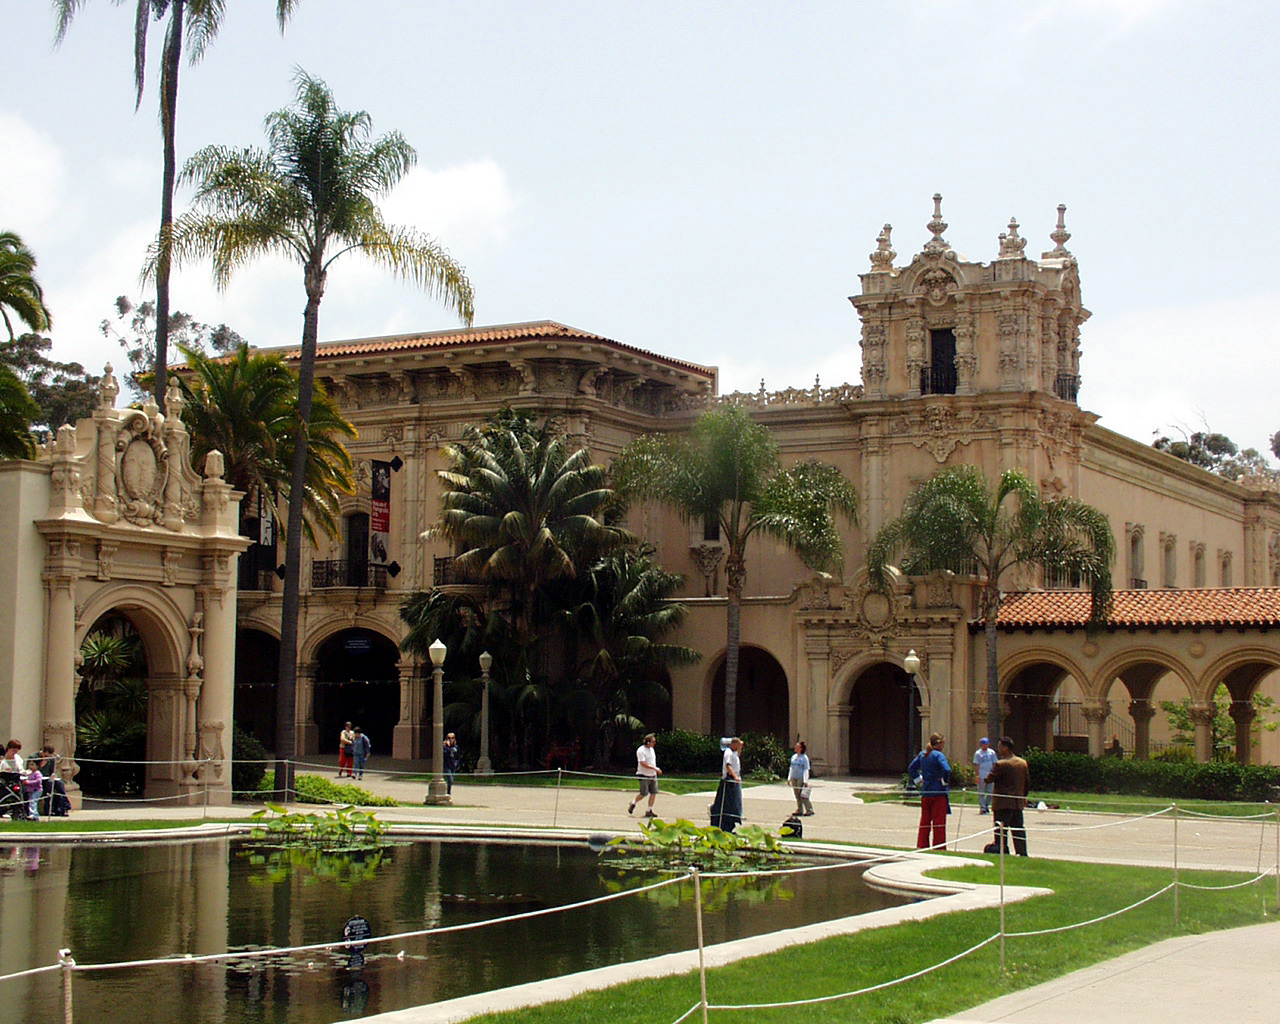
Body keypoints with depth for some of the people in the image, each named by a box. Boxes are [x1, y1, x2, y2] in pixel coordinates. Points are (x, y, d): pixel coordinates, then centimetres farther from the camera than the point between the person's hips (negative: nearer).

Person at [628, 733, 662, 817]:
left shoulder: (651, 749, 14)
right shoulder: (641, 750, -13)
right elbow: (643, 763, -21)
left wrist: (656, 770, 16)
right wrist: (655, 768, -24)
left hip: (652, 775, 8)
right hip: (644, 775, -8)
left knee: (653, 793, -1)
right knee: (644, 793, -7)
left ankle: (649, 811, 5)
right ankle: (633, 804, 18)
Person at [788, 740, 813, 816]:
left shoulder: (804, 758, -8)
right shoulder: (793, 757, 12)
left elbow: (806, 770, -11)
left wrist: (805, 781, -17)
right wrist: (789, 778, 15)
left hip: (801, 778, -7)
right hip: (794, 778, 7)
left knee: (803, 795, -8)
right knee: (797, 795, 10)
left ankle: (809, 810, -1)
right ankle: (799, 810, 18)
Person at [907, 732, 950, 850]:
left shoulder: (922, 754, 10)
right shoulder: (938, 755, -13)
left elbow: (911, 769, 16)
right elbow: (946, 770, -26)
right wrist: (945, 782, -11)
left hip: (925, 792, 6)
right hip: (939, 792, -6)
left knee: (925, 821, 13)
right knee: (939, 822, -1)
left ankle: (922, 846, 15)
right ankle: (938, 847, 1)